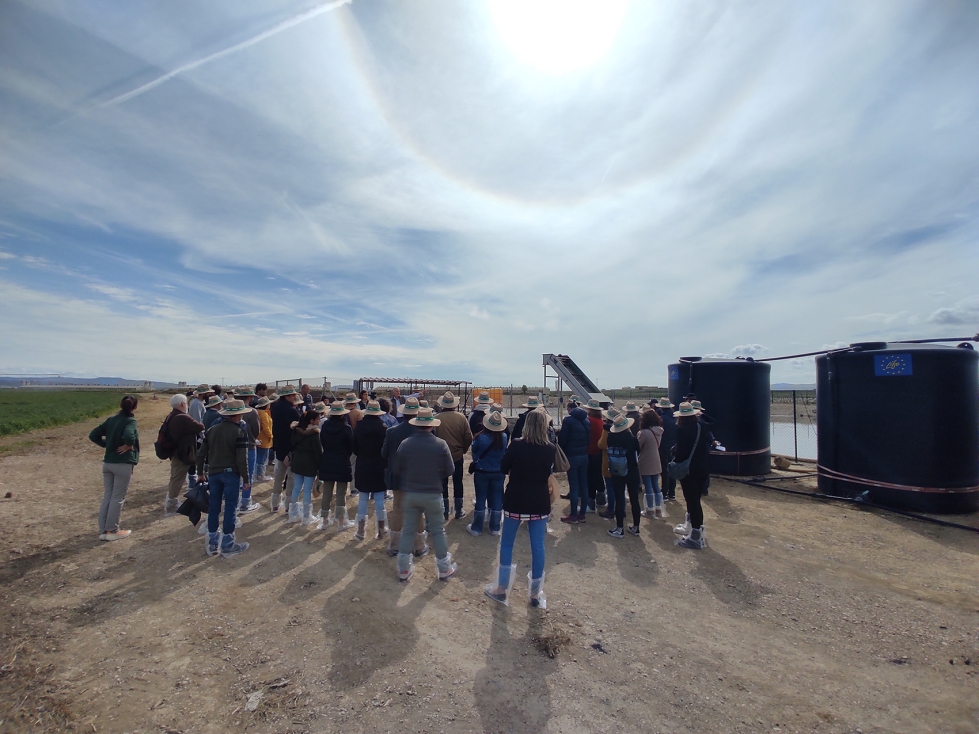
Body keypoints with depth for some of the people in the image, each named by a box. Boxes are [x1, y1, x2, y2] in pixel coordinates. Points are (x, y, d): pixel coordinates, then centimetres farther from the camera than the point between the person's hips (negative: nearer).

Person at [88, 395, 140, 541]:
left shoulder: (111, 420, 7)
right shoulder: (130, 421, -13)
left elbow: (93, 435, 6)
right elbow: (128, 436, -32)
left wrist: (108, 445, 9)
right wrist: (128, 445, -13)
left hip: (107, 463, 6)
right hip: (123, 464, -6)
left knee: (107, 496, 14)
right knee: (118, 498, 3)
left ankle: (103, 530, 19)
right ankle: (112, 531, 11)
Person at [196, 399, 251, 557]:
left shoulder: (211, 429, 6)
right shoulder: (240, 432, -12)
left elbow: (201, 454, 9)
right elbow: (242, 459, -15)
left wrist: (200, 473, 19)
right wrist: (246, 478, -6)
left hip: (213, 472, 6)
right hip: (231, 473, -5)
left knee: (214, 507, 13)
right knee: (230, 508, 3)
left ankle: (212, 543, 22)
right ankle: (227, 544, 10)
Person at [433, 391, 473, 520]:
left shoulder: (437, 418, -15)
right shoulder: (461, 417, -10)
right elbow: (469, 437, -7)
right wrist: (463, 449, 10)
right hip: (458, 456, 1)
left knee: (443, 483, 12)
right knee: (458, 483, 14)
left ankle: (445, 512, 19)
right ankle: (459, 511, 22)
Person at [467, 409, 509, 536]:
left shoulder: (480, 437, -21)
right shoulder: (504, 437, -13)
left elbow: (474, 453, -4)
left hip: (482, 472, -2)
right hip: (498, 473, 2)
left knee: (480, 499, 10)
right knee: (497, 499, 13)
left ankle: (476, 528, 21)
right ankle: (495, 528, 23)